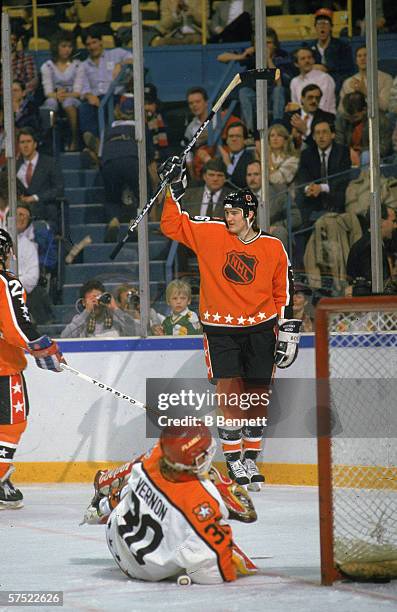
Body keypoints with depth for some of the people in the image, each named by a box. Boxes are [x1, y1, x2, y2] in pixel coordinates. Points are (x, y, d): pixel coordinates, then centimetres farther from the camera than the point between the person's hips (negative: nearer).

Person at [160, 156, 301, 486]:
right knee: (228, 392, -10)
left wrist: (289, 331, 5)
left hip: (259, 329, 1)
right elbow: (172, 225, 1)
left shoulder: (273, 248, 0)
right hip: (220, 328, -1)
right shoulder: (210, 233, -2)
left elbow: (283, 292, 7)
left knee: (257, 394, 5)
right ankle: (234, 459, 1)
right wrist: (175, 190, -10)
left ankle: (251, 457, 19)